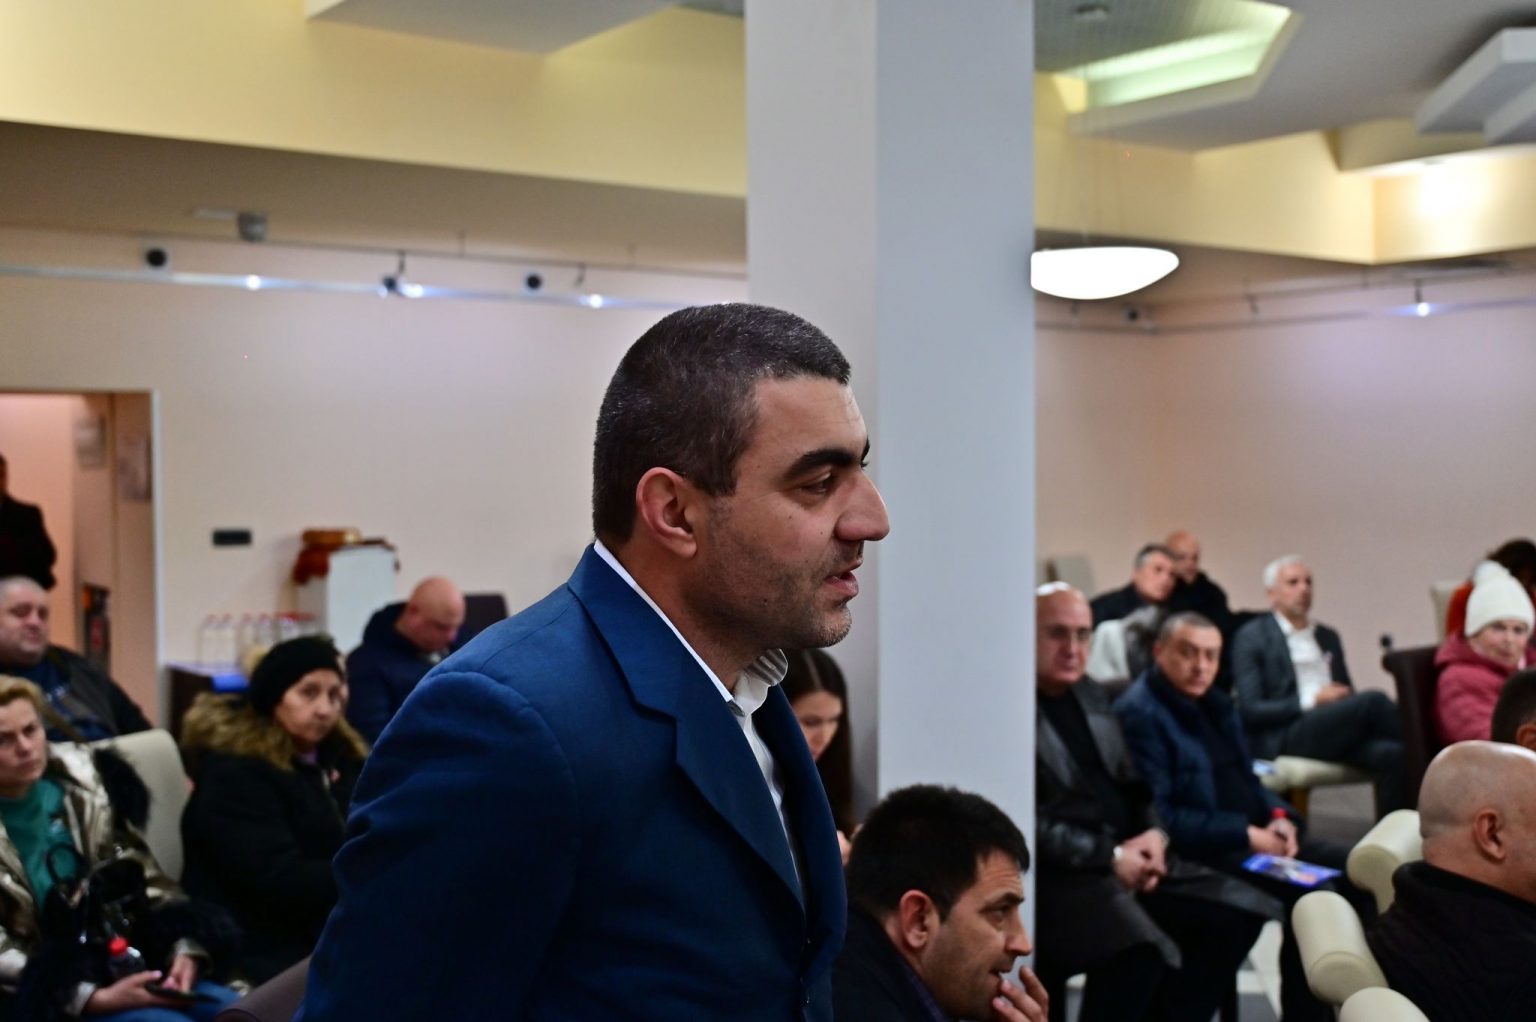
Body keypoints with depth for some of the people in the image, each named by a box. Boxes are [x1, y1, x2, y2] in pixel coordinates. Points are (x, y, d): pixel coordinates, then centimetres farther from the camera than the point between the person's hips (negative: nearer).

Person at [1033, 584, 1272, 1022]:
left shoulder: (1092, 696, 17)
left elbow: (1132, 784, 20)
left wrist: (1154, 834, 0)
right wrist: (1110, 856, -17)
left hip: (1128, 856, 9)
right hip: (1057, 873, -9)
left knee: (1239, 909, -2)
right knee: (1140, 949, -33)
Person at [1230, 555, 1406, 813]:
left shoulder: (1328, 636, 24)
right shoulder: (1252, 637, 5)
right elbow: (1249, 711, -4)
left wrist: (1346, 697, 0)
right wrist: (1312, 701, -12)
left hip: (1334, 730, 6)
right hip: (1282, 739, -6)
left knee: (1390, 753, -30)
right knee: (1374, 701, -30)